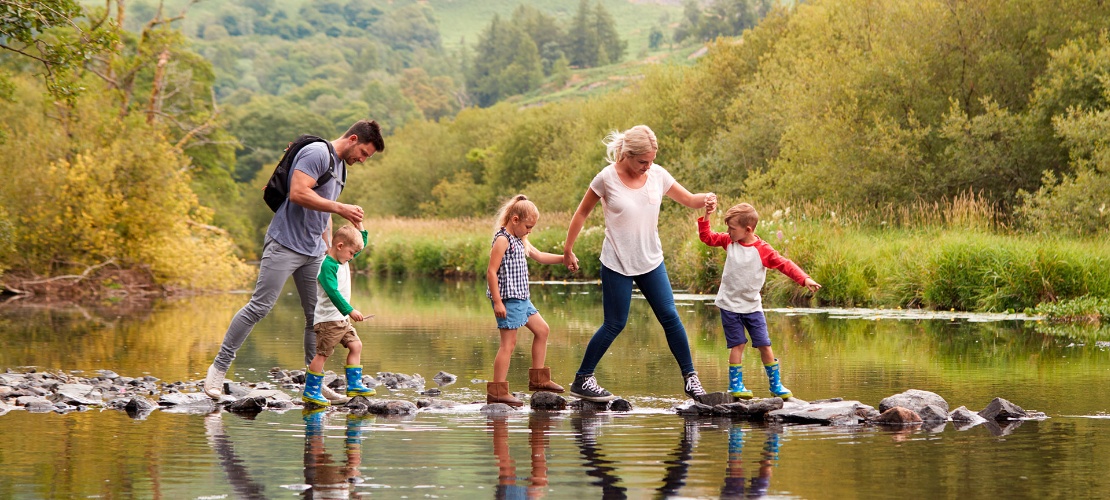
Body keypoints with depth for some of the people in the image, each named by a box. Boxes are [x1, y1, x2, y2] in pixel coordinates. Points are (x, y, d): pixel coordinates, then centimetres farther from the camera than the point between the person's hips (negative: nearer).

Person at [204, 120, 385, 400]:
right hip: (285, 246, -9)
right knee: (259, 307, -11)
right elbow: (298, 193, -22)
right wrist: (341, 208, -19)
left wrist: (329, 248, 21)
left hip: (314, 251, 9)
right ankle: (219, 368, -4)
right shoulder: (317, 153, -10)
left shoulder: (341, 167, 20)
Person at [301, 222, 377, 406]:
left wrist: (359, 224, 10)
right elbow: (333, 292, -28)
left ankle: (354, 385, 11)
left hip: (341, 319, 10)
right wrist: (349, 310, -32)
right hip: (328, 319, -10)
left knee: (355, 345, 7)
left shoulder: (343, 260, 11)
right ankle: (310, 392, -2)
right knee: (322, 353, -7)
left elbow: (362, 244, 24)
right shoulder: (327, 265, -18)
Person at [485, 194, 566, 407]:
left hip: (521, 298, 10)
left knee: (542, 330, 17)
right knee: (509, 342, -10)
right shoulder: (502, 240, -14)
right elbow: (491, 271, -18)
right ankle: (497, 391, -10)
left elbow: (539, 256, 28)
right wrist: (497, 302, -21)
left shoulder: (520, 241, 16)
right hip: (508, 299, -10)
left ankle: (538, 379, 26)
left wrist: (563, 258, 15)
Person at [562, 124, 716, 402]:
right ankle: (581, 380, 11)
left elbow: (689, 200, 6)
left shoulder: (658, 175, -2)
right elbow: (582, 213, -1)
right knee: (615, 324, 0)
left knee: (670, 317, -1)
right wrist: (568, 249, 3)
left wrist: (705, 200, -17)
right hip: (617, 264, -4)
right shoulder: (607, 179, -12)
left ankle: (689, 377, 9)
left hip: (651, 262, 4)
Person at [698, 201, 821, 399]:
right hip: (730, 304, 1)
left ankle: (775, 385, 12)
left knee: (764, 345, 2)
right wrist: (707, 216, -3)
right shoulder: (729, 241, 0)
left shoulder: (762, 249, -12)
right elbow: (707, 237, 9)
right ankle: (735, 385, 3)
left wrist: (805, 279, -24)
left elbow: (784, 264, -14)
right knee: (737, 344, -3)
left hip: (752, 306, -1)